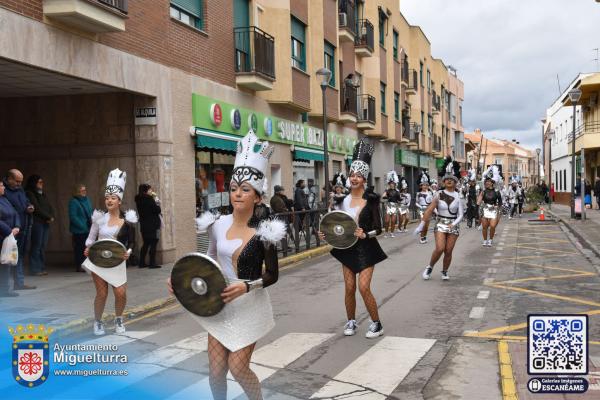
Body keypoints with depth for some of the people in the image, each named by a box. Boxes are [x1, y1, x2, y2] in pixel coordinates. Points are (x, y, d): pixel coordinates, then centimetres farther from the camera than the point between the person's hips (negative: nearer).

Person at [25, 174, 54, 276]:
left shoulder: (43, 194, 21)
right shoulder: (30, 194, -2)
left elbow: (50, 207, 17)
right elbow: (37, 208, -10)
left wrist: (51, 217, -2)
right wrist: (49, 217, -5)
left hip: (46, 223, 7)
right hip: (36, 222, -7)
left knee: (43, 246, 4)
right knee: (36, 246, -7)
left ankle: (42, 268, 7)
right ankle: (35, 269, -5)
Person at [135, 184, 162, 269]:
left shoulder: (139, 200, 9)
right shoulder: (149, 199, -14)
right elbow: (158, 210, -13)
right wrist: (156, 200, 5)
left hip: (143, 225, 8)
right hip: (152, 224, -8)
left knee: (146, 243, 15)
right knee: (153, 243, -3)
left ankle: (142, 262, 16)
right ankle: (152, 263, -5)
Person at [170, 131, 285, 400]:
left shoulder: (263, 232, -14)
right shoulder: (218, 225, -1)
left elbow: (272, 275, -10)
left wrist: (246, 287, -26)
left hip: (249, 306, -4)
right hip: (220, 304, 4)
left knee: (238, 368, 0)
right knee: (216, 370, 6)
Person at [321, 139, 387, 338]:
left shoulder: (370, 199, -9)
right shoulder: (344, 199, 3)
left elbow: (378, 228, -9)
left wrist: (365, 235, -27)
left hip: (366, 248, -4)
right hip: (347, 247, 4)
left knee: (364, 287, -9)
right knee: (349, 287, 6)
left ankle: (377, 324, 8)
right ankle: (351, 322, 25)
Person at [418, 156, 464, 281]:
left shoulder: (457, 196, 0)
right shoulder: (439, 194, -2)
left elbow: (460, 214, 0)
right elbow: (429, 210, -5)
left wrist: (453, 224, -17)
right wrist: (421, 225, -10)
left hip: (453, 226, 1)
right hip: (440, 224, -1)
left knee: (448, 251, 1)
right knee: (440, 248, -17)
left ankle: (445, 271, 23)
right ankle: (430, 267, 5)